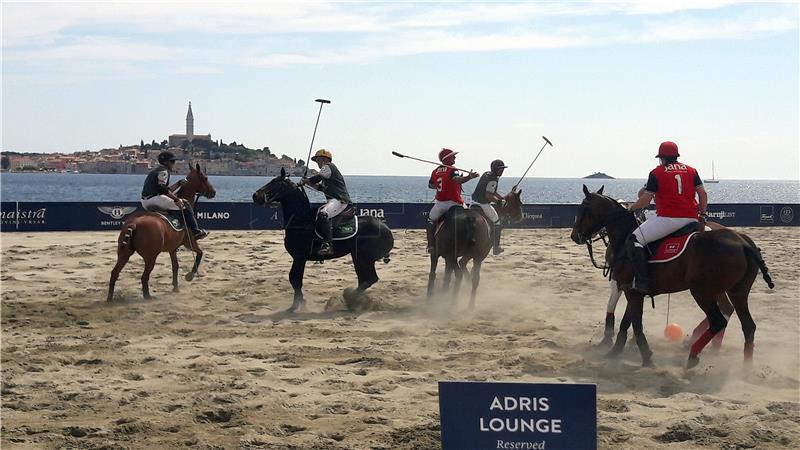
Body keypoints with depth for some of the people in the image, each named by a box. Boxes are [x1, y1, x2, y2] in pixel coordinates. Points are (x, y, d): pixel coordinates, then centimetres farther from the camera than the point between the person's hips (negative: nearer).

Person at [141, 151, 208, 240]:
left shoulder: (155, 171, 26)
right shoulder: (163, 170, -5)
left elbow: (167, 190, 25)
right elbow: (162, 189, -20)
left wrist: (179, 183, 26)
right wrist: (176, 199, -18)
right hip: (155, 199, -10)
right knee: (185, 204, -2)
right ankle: (195, 231, -4)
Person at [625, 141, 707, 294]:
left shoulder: (657, 173, 2)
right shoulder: (691, 171, 15)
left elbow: (645, 200, -1)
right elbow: (703, 194, 10)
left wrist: (631, 208, 16)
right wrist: (702, 213, 22)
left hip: (668, 218, -6)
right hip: (691, 219, 6)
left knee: (634, 241, -5)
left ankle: (642, 282, -20)